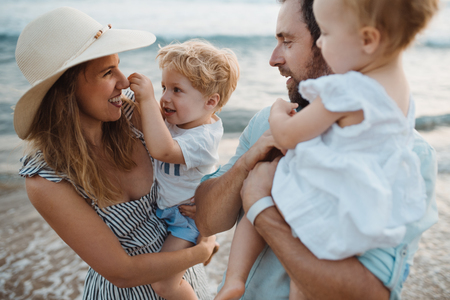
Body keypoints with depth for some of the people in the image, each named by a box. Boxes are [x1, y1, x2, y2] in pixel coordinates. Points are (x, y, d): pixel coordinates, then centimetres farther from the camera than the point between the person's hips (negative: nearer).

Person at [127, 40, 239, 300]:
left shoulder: (202, 138, -32)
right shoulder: (177, 117, -6)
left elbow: (162, 149, -46)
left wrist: (147, 99, -44)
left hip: (186, 215, -8)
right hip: (163, 205, 9)